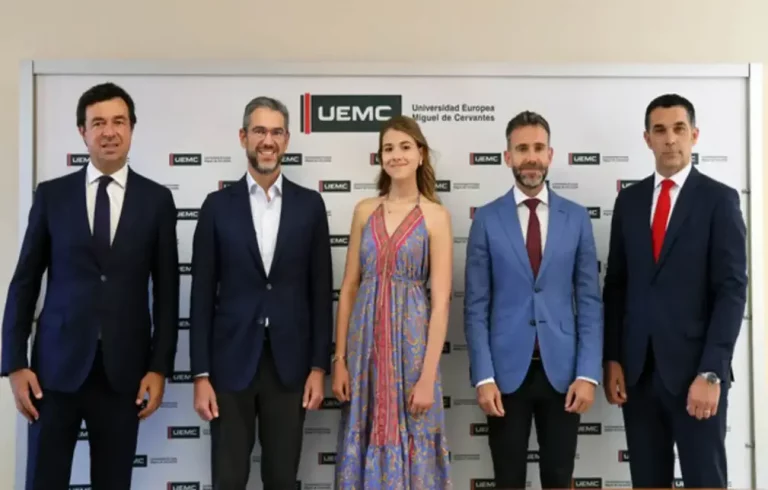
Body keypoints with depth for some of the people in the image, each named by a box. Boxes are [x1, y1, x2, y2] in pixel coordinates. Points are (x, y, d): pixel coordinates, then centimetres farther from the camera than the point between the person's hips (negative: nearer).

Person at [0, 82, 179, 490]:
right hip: (56, 366, 0)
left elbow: (166, 290, 4)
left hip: (124, 369, 0)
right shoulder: (51, 195, 4)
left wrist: (159, 367, -1)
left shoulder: (157, 200, 3)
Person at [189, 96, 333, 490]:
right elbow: (202, 295, 0)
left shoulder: (310, 204, 3)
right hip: (231, 361, -1)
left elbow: (321, 291, 4)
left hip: (290, 363, 1)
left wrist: (319, 366, -1)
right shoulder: (218, 205, 0)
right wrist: (201, 374, -5)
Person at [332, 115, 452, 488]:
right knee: (365, 447, 11)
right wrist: (340, 359, 1)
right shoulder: (365, 211, 6)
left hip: (411, 339, -3)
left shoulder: (436, 216, -5)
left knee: (411, 449, 6)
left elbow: (440, 301, -9)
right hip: (365, 340, 3)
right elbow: (348, 287, 6)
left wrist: (428, 377, -13)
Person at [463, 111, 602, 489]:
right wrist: (483, 376, -8)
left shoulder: (577, 217, 4)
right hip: (507, 370, -1)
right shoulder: (487, 219, 0)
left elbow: (589, 301, 3)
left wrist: (588, 373, -5)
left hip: (562, 370, 1)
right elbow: (476, 305, -1)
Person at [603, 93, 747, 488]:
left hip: (694, 370, -3)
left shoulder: (719, 199, -2)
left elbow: (731, 290, -8)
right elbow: (616, 285, 10)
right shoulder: (629, 200, 9)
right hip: (637, 370, 4)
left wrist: (711, 372, -15)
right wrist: (611, 359, 3)